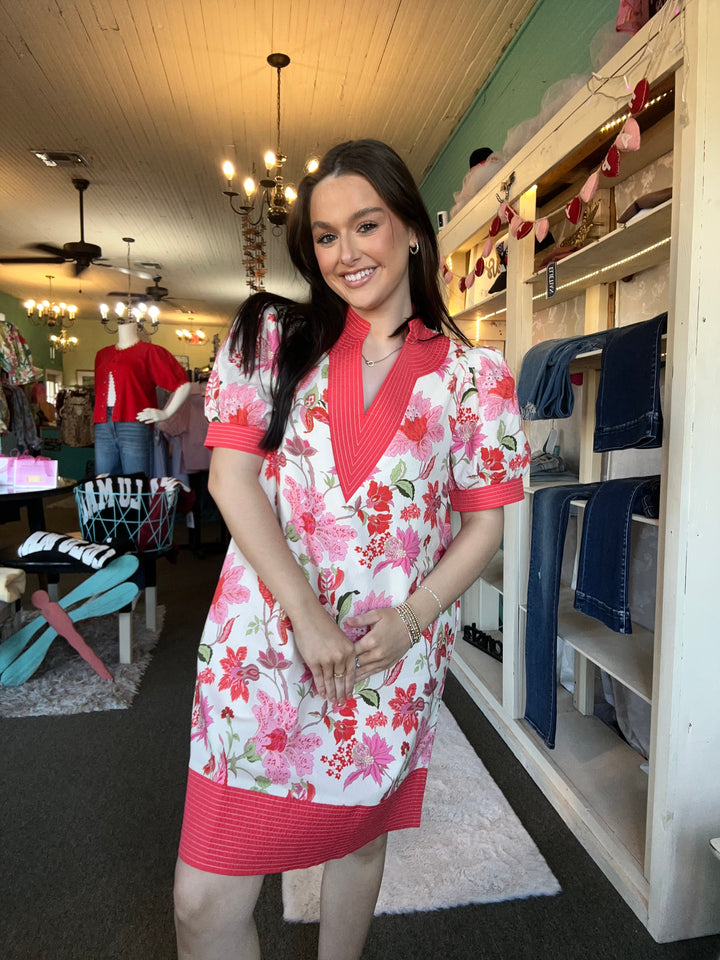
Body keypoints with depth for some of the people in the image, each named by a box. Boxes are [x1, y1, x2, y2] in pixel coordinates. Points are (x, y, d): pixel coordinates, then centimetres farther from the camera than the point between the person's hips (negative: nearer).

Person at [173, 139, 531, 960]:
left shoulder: (472, 375, 1)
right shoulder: (271, 336, 2)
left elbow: (485, 519, 3)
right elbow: (231, 476, -6)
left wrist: (410, 620, -11)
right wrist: (307, 616, -13)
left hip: (394, 656, 1)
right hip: (264, 642, 0)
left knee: (359, 837, 23)